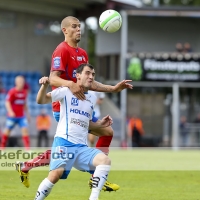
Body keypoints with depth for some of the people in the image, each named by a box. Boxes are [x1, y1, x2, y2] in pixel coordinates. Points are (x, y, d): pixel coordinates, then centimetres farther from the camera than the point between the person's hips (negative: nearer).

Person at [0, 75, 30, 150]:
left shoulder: (24, 92, 7)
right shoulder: (12, 92, -9)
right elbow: (7, 102, -14)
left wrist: (27, 113, 19)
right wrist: (10, 112, -28)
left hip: (21, 116, 4)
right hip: (12, 115, -4)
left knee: (25, 130, -11)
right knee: (7, 131, 5)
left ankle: (27, 148, -13)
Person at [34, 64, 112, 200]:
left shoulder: (93, 98, 22)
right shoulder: (66, 91, 4)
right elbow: (41, 100, -5)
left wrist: (101, 124, 15)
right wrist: (45, 85, -24)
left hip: (82, 147, 6)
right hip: (64, 142, -6)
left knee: (105, 160, -19)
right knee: (57, 173, -28)